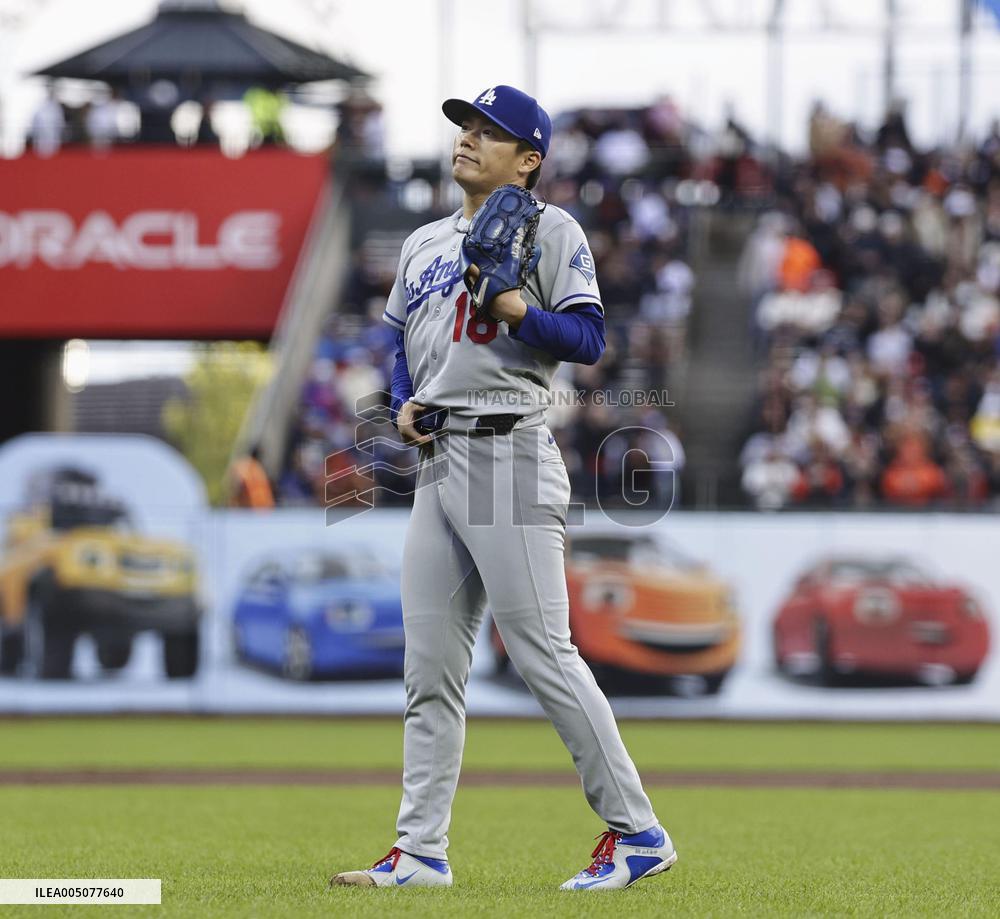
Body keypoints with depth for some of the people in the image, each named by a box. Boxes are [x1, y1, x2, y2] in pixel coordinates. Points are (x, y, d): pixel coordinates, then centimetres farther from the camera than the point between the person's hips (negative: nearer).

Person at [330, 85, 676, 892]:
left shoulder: (550, 232, -1)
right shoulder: (424, 244, 19)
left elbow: (589, 339, -8)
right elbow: (400, 342, 27)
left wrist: (520, 310, -23)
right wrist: (406, 404, 8)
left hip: (509, 456, -7)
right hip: (439, 462, 7)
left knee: (543, 653, -10)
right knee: (430, 669, 6)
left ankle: (637, 830, -4)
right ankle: (421, 851, 9)